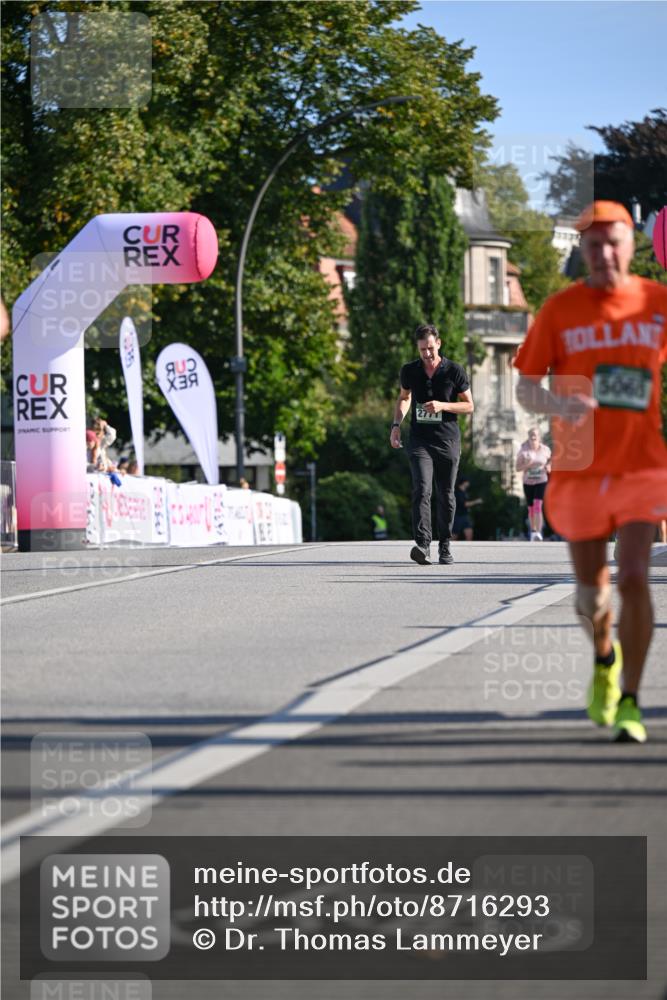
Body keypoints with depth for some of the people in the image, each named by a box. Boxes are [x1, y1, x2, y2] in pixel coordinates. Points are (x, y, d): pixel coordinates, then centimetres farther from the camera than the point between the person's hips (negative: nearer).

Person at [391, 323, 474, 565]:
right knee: (422, 490, -17)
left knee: (445, 495, 6)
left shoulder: (454, 371, -3)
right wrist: (396, 424, 9)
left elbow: (469, 406, 3)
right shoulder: (410, 371, 5)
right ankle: (422, 545, -28)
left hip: (448, 441, 0)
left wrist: (442, 406, -13)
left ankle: (444, 547, 20)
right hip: (420, 440, 0)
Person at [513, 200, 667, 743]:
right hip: (580, 472, 1)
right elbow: (525, 387, -2)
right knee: (592, 593, 8)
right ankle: (605, 659, 41)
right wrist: (559, 405, -22)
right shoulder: (559, 310, -2)